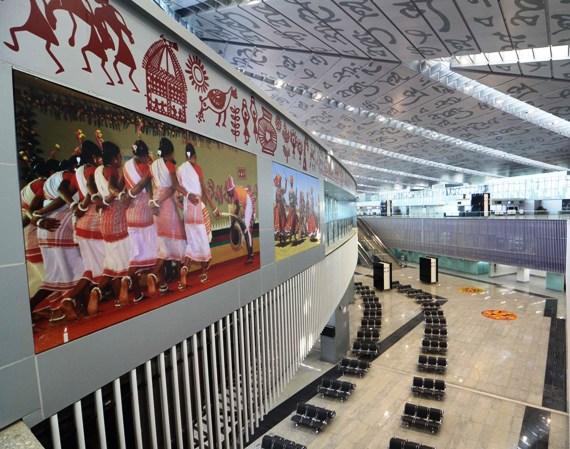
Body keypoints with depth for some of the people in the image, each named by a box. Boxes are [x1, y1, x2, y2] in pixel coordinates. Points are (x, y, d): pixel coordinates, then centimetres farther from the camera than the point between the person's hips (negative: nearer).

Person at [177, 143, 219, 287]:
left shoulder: (179, 169, 11)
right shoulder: (196, 167, -5)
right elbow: (203, 189, -9)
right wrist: (214, 207, -6)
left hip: (187, 207, 5)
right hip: (198, 206, -5)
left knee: (192, 240, 11)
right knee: (202, 239, 7)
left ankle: (185, 268, -7)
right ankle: (204, 270, 19)